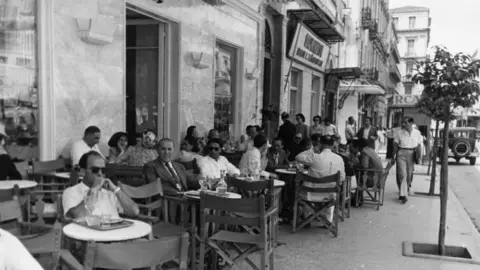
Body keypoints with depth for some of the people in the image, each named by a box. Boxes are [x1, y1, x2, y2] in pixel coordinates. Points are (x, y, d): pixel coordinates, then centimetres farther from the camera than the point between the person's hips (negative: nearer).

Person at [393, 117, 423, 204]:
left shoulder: (417, 133, 2)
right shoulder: (399, 133, -2)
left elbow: (419, 146, 4)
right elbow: (395, 145, 3)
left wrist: (419, 157, -2)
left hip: (412, 155, 2)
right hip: (401, 154, -2)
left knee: (409, 175, 10)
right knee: (402, 174, -11)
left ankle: (406, 189, 33)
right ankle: (403, 195, -9)